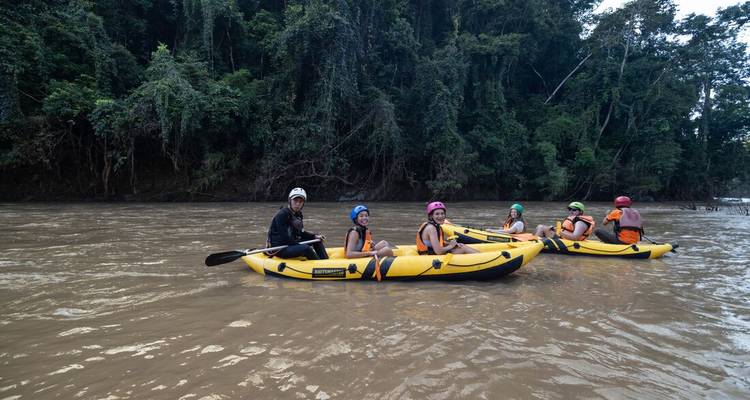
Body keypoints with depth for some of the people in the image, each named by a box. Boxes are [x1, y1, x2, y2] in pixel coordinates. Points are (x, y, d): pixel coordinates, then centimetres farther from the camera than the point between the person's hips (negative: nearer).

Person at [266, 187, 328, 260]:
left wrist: (315, 236, 0)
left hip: (292, 244, 10)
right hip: (279, 249, -10)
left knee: (317, 240, 8)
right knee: (306, 248, -30)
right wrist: (301, 245, -19)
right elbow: (284, 238, -23)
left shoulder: (298, 214, 8)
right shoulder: (282, 215, -19)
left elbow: (300, 233, 14)